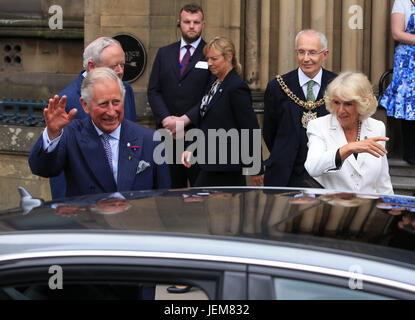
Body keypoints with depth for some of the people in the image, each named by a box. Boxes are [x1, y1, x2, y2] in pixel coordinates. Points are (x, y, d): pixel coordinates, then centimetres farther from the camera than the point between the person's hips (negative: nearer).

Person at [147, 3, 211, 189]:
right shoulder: (164, 54, 15)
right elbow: (153, 91, 9)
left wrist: (186, 120, -13)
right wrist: (166, 119, -7)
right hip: (169, 132, 4)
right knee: (173, 190, 6)